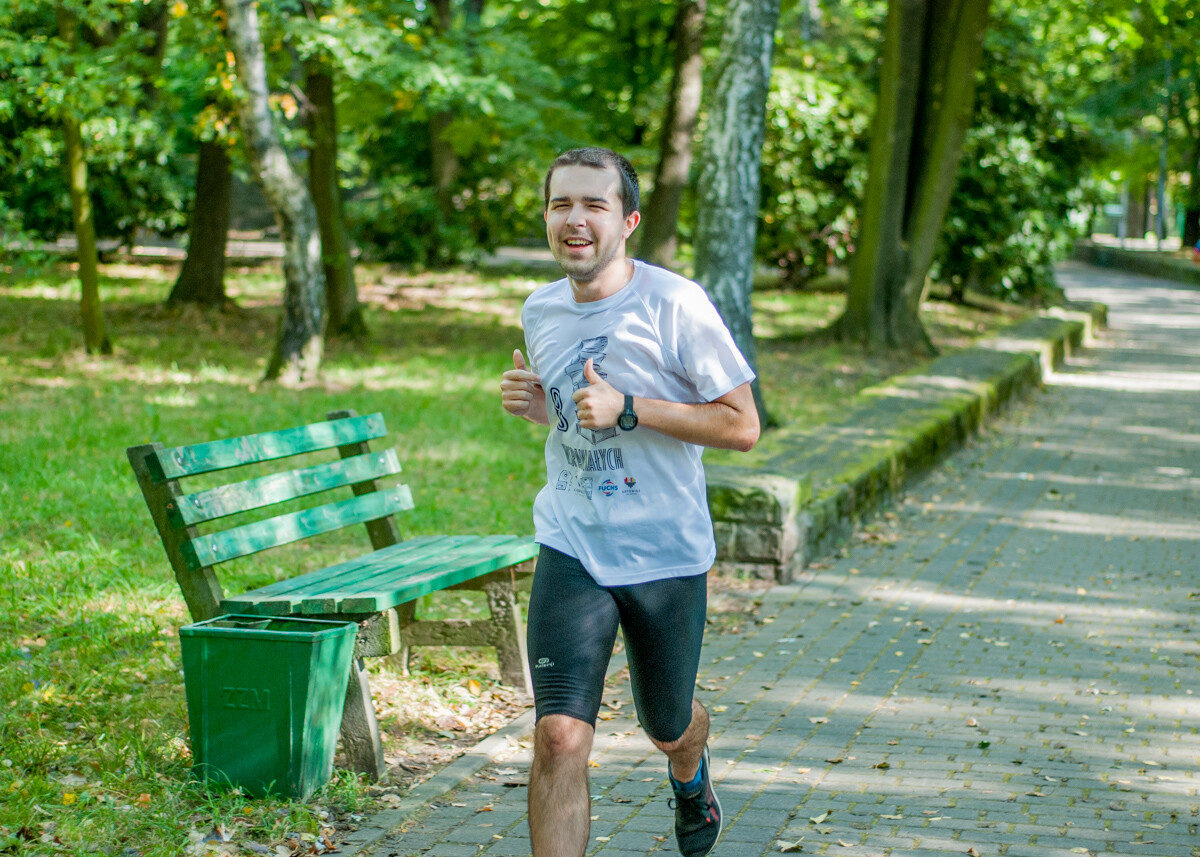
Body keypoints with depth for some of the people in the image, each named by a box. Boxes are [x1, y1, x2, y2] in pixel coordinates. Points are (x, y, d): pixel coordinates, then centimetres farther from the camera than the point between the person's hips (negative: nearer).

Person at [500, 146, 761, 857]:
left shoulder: (675, 304, -15)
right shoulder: (540, 311, 2)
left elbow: (743, 427, -14)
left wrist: (627, 409, -23)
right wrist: (530, 402, -3)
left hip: (667, 553, -2)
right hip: (571, 548, 2)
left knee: (668, 728, 20)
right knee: (560, 736, -15)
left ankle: (691, 775, 57)